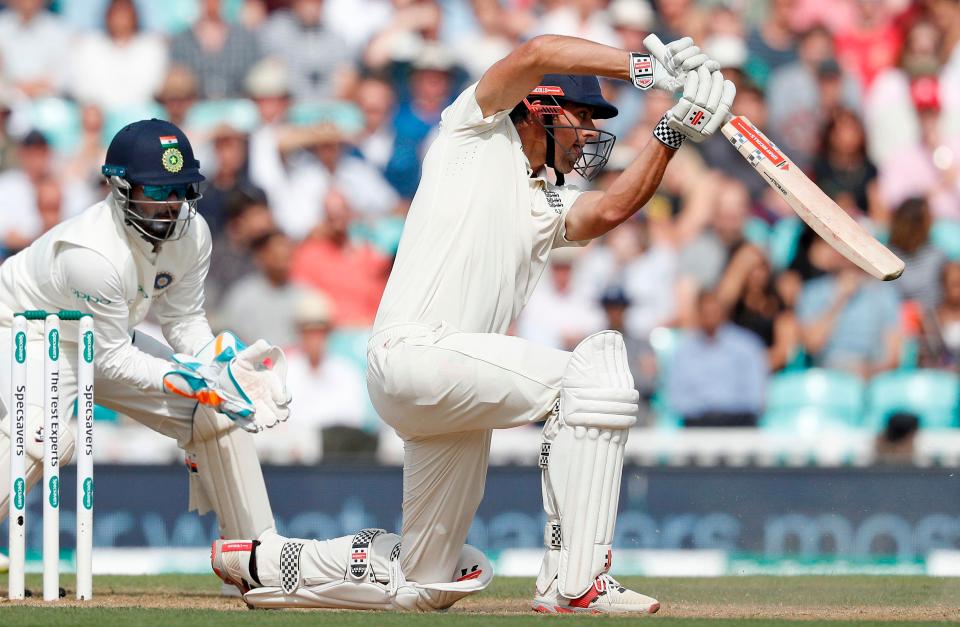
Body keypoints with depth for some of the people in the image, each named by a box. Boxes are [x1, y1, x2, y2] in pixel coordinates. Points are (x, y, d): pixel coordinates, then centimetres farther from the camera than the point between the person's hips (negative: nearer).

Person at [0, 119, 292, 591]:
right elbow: (112, 360, -28)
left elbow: (184, 321, -1)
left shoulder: (191, 233, -13)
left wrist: (227, 365, -20)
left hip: (105, 341, 8)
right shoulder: (95, 252, -35)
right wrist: (194, 381, -35)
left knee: (216, 415, 0)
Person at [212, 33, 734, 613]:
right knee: (595, 373, -23)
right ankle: (575, 583, -25)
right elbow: (537, 54, -9)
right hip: (414, 351, -9)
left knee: (428, 583, 10)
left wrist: (675, 131, -5)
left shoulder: (553, 206, 24)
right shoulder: (477, 134, 6)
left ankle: (263, 565, 27)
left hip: (457, 378, 9)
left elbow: (612, 208, 2)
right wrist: (646, 67, -11)